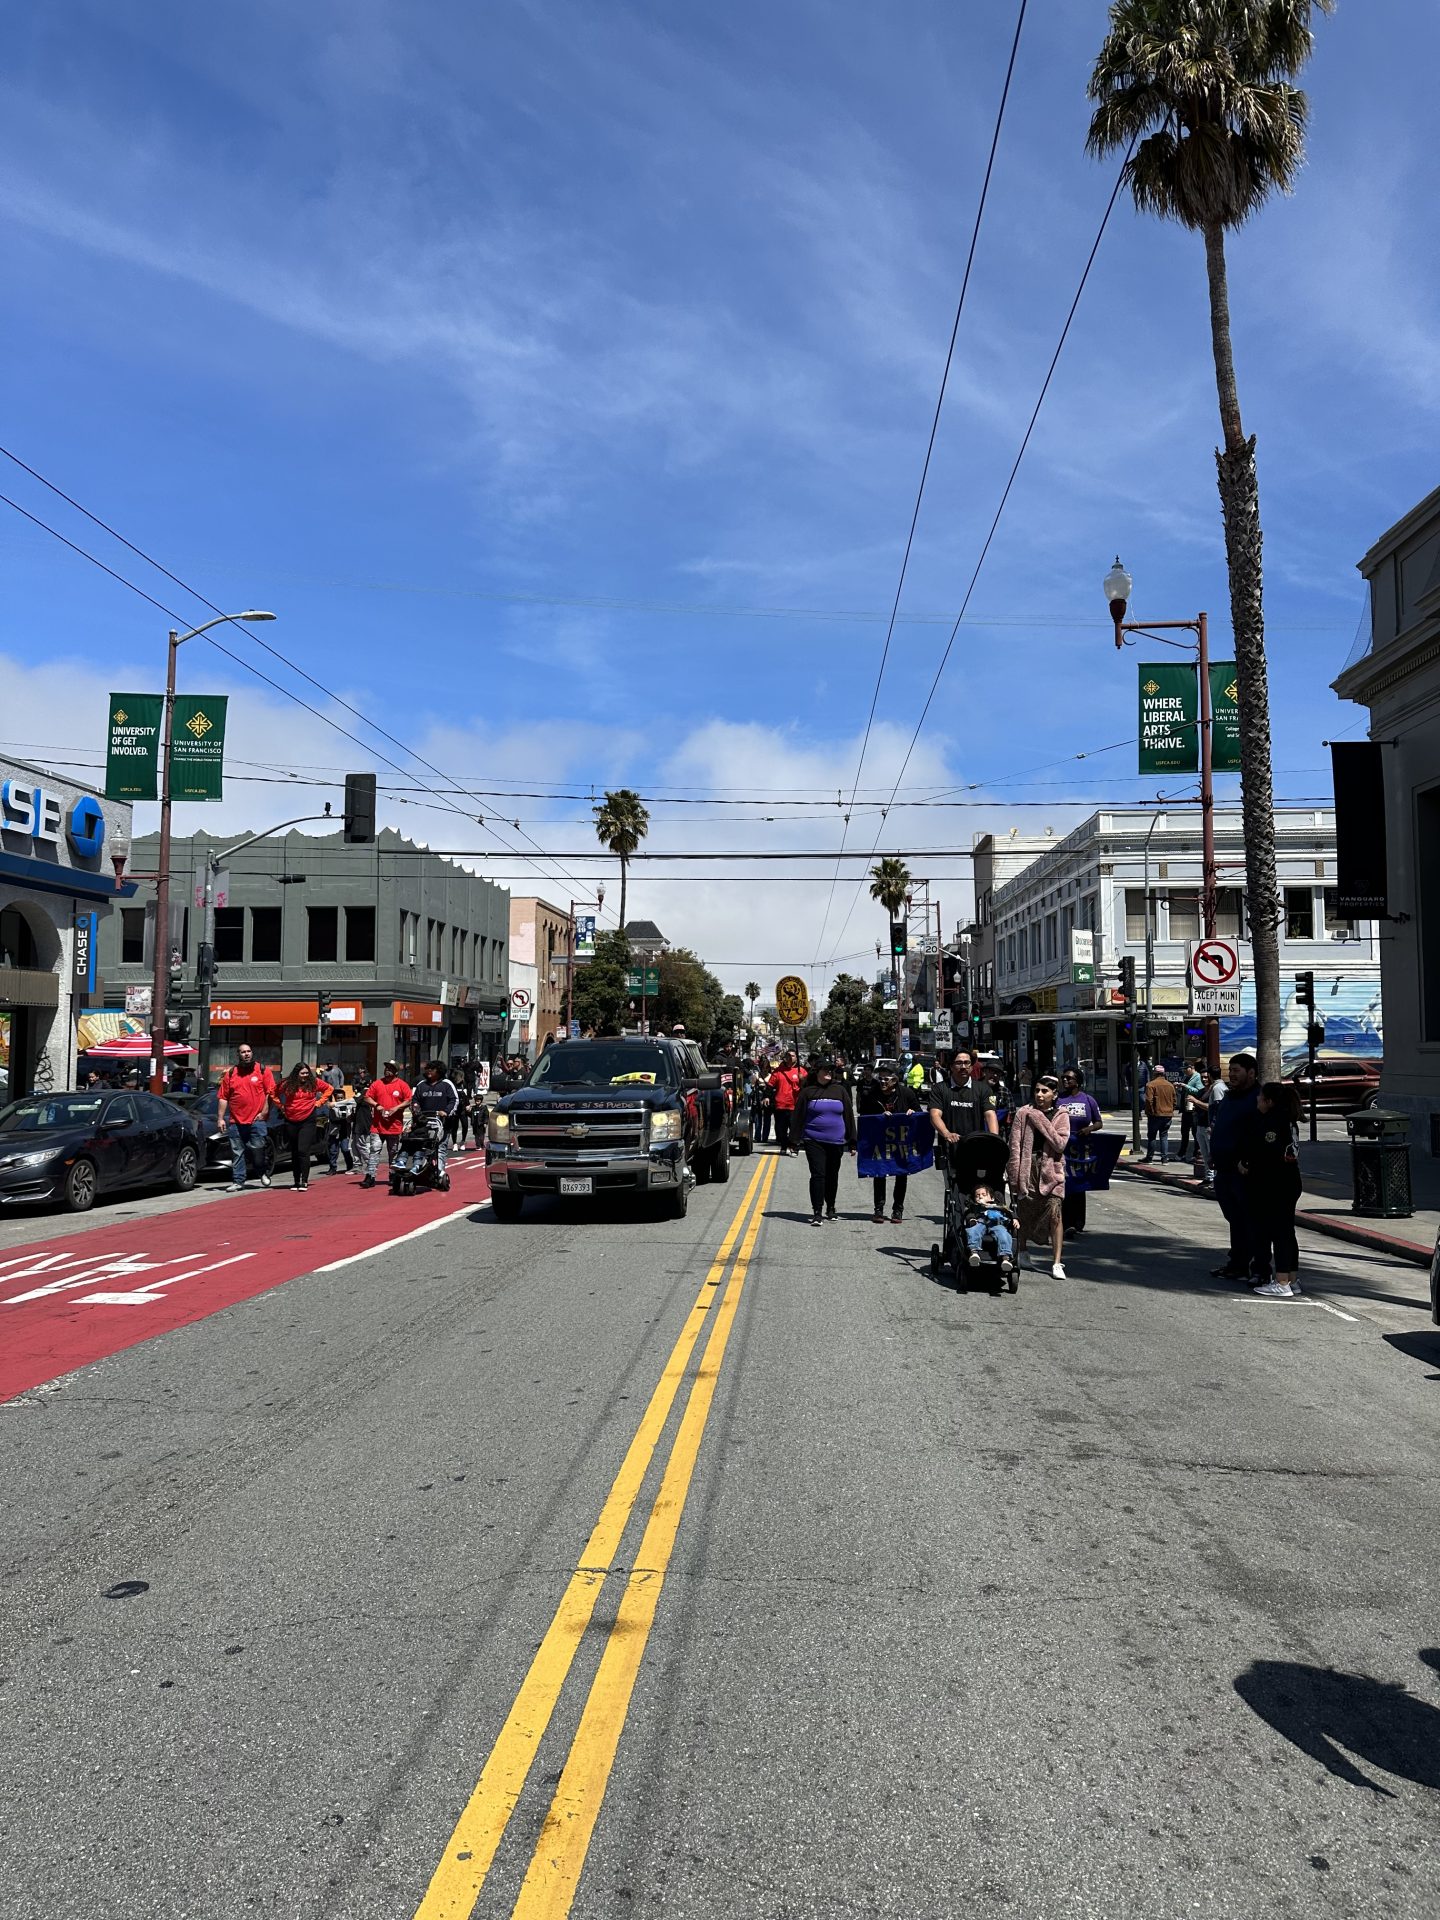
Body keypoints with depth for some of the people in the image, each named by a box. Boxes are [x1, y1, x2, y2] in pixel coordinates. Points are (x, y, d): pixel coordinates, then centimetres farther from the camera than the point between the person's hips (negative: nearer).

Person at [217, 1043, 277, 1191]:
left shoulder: (263, 1070, 4)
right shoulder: (230, 1073, 10)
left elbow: (271, 1093, 0)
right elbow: (223, 1097, 9)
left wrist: (264, 1113, -7)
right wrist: (221, 1118, 3)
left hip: (256, 1120, -3)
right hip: (235, 1121, 3)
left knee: (258, 1148, -5)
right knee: (237, 1153, 4)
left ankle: (264, 1172, 21)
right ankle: (238, 1181, 11)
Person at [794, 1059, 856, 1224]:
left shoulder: (840, 1090, 7)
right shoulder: (808, 1091, 1)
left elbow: (849, 1115, 8)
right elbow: (799, 1116, 3)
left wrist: (852, 1141, 5)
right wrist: (797, 1139, -3)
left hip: (836, 1142, 3)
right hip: (814, 1141, -3)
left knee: (832, 1176, 13)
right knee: (818, 1175, -10)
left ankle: (830, 1209, 29)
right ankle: (817, 1213, -8)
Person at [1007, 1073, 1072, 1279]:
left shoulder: (1061, 1116, 4)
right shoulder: (1024, 1113, 4)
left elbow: (1060, 1144, -9)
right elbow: (1015, 1145, 1)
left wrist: (1042, 1121, -11)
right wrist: (1015, 1174, -6)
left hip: (1051, 1169, -1)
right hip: (1027, 1167, 1)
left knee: (1054, 1214, -11)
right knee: (1024, 1213, 10)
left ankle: (1056, 1263, -8)